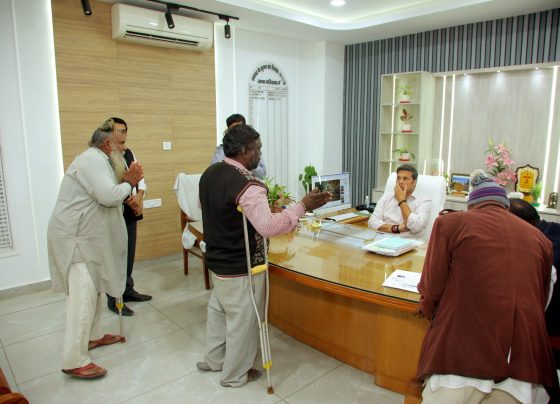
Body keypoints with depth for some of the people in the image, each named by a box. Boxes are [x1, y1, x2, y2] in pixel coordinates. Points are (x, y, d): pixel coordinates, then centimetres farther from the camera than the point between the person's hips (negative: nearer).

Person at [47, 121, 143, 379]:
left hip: (85, 236, 11)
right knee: (83, 296, -10)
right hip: (74, 237, -11)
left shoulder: (97, 160, 18)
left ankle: (93, 336, 34)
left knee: (92, 290, 19)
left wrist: (127, 182, 3)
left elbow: (105, 196, 16)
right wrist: (128, 184, -9)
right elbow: (109, 196, -26)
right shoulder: (93, 159, -16)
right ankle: (74, 361, -3)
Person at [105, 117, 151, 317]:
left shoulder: (129, 153, 10)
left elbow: (140, 178, 11)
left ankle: (128, 290, 35)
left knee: (129, 253, 18)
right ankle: (113, 299, 17)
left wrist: (139, 197, -6)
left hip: (130, 211, 8)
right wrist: (127, 200, -21)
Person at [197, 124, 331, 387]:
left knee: (218, 310, 26)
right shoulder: (247, 185, -28)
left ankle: (214, 359, 46)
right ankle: (235, 375, 31)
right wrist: (302, 206, -28)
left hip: (217, 260, 9)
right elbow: (269, 227, -36)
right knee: (242, 320, 11)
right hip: (241, 267, -9)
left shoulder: (209, 173, 0)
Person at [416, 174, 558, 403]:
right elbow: (540, 302, 23)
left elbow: (431, 291, 0)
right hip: (525, 360, 4)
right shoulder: (540, 238, 15)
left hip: (462, 355, -4)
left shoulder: (450, 222, 2)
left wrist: (429, 310, 21)